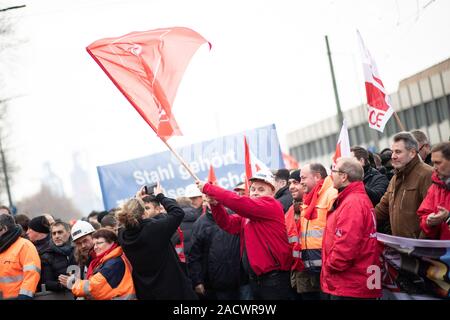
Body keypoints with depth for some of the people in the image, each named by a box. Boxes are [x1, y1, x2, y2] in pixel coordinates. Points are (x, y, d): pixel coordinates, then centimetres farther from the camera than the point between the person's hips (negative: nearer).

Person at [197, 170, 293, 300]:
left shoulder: (271, 205, -9)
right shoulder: (247, 213, 16)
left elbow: (239, 202, -19)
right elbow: (228, 224, 4)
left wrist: (208, 188, -15)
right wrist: (215, 204, -12)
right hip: (255, 278, 8)